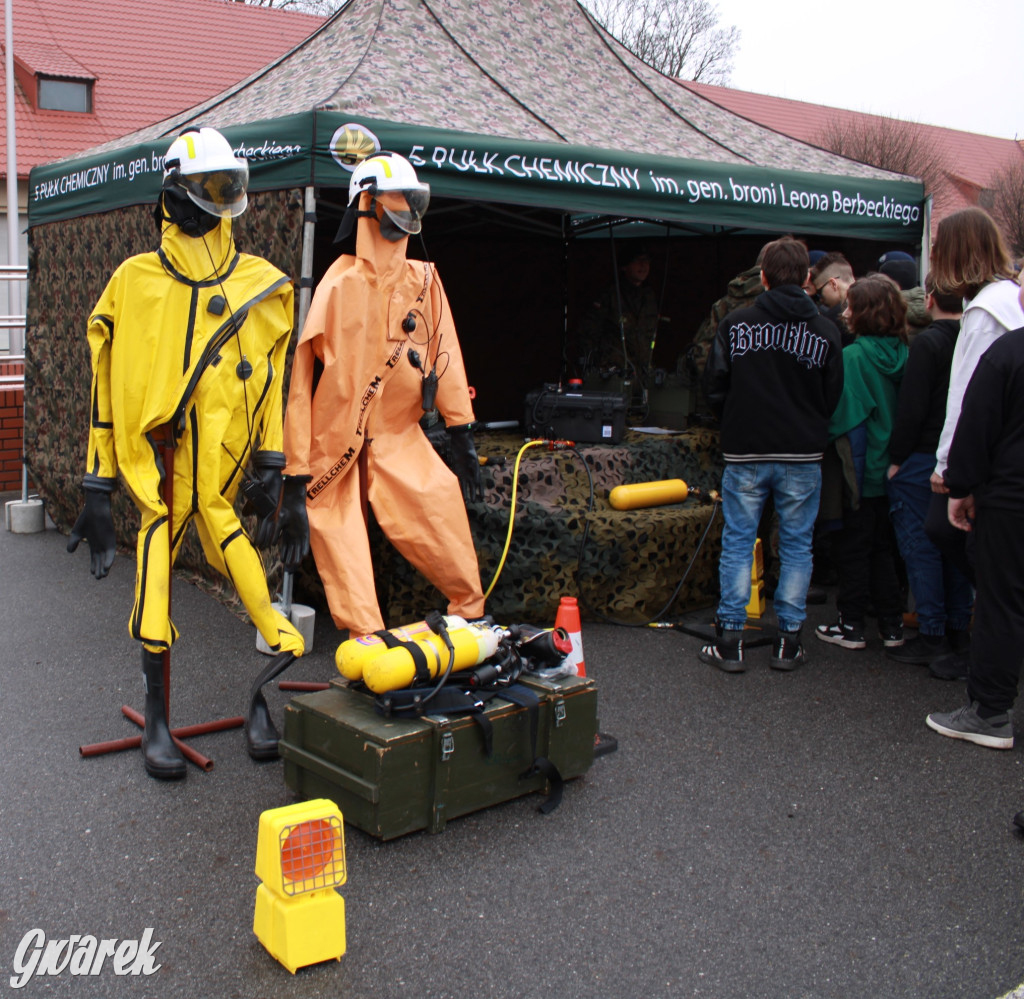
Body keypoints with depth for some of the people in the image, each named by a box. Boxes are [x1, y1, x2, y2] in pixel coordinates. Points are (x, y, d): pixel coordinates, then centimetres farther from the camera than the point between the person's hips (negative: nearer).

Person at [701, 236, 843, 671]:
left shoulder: (734, 324, -3)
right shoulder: (826, 332, 0)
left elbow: (714, 386, 0)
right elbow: (832, 397, 5)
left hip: (745, 454, 0)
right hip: (803, 457, 1)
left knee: (737, 544, 7)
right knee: (796, 546, 10)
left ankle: (730, 639, 7)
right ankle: (789, 641, 13)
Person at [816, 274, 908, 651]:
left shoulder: (852, 356, -17)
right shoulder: (902, 355, 0)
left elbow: (844, 416, -17)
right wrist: (896, 456, 13)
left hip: (861, 470, -6)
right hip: (891, 470, 6)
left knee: (852, 549, 6)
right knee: (882, 546, 16)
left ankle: (851, 625, 12)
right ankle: (891, 624, 21)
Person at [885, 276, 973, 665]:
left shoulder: (928, 342, -14)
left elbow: (912, 407, -17)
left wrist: (897, 458, -10)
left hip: (923, 458, -7)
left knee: (920, 546, -1)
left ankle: (932, 636, 2)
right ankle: (958, 630, 20)